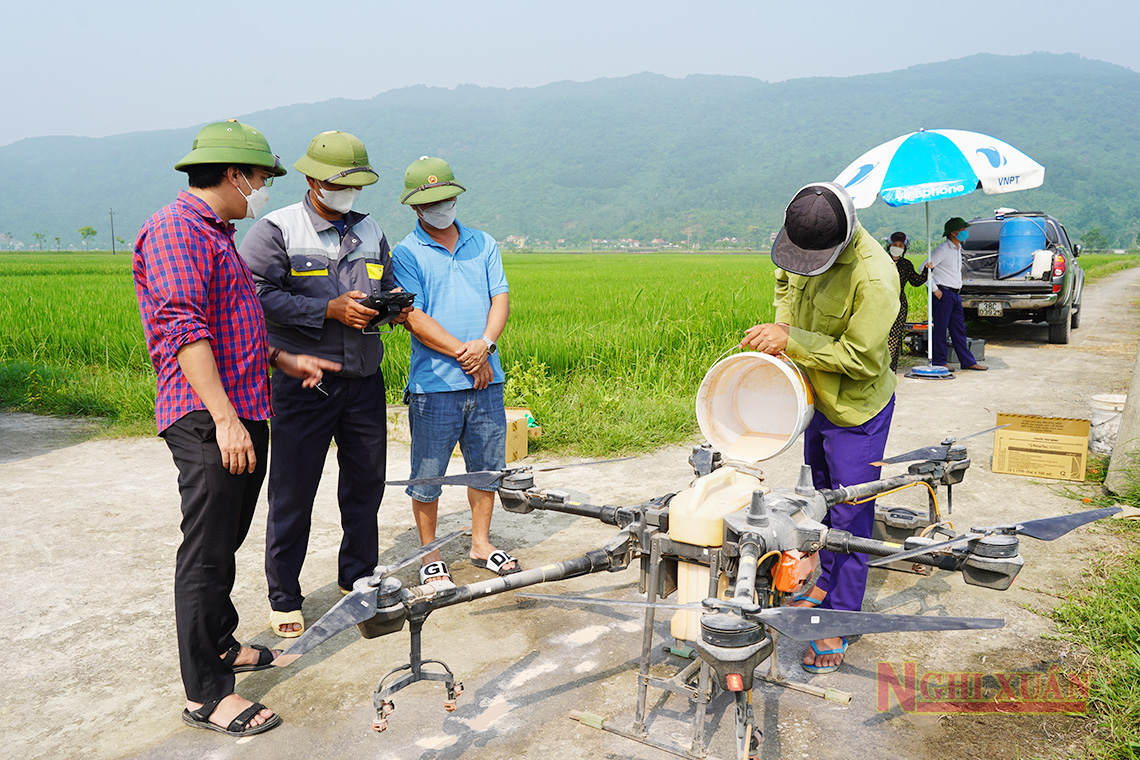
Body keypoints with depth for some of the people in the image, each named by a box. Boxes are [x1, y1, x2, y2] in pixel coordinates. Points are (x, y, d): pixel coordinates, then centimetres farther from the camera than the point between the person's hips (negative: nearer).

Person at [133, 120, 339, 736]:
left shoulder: (216, 235, 22)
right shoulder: (177, 229, -11)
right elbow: (185, 331, -21)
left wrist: (283, 359, 22)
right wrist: (223, 417, -25)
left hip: (242, 413, 10)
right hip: (208, 422, -10)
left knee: (225, 544, 19)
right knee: (206, 552, -5)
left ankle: (220, 644, 33)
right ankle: (206, 694, 2)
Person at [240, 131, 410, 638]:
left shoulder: (370, 231, 13)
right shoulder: (275, 230, -5)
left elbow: (389, 285, 23)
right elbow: (256, 296, -15)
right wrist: (330, 311, -21)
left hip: (364, 381, 6)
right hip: (302, 383, -5)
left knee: (366, 484, 14)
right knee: (292, 496, 4)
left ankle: (358, 579, 33)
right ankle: (284, 599, 21)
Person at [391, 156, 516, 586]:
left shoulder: (483, 244, 13)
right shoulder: (405, 254, -1)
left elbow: (501, 297, 5)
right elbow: (415, 318, -10)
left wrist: (485, 344, -13)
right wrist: (464, 354, -15)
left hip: (486, 378, 4)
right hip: (434, 384, -4)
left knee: (488, 465, 14)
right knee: (427, 476, 5)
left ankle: (481, 543, 31)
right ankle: (430, 555, 21)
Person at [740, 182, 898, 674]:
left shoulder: (874, 277, -32)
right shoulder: (801, 243, -9)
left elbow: (860, 357, -28)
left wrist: (792, 341, -26)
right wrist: (783, 323, -4)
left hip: (856, 408, -8)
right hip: (816, 395, 8)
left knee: (850, 515, 2)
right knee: (822, 495, 23)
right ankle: (824, 582, 44)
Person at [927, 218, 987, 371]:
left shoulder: (958, 248, 16)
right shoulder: (942, 249, -12)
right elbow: (924, 269, -17)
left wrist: (958, 286, 20)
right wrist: (934, 290, -17)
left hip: (955, 295, 9)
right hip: (943, 294, -9)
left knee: (959, 329, 11)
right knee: (940, 329, -3)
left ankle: (968, 362, 15)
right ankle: (938, 363, 5)